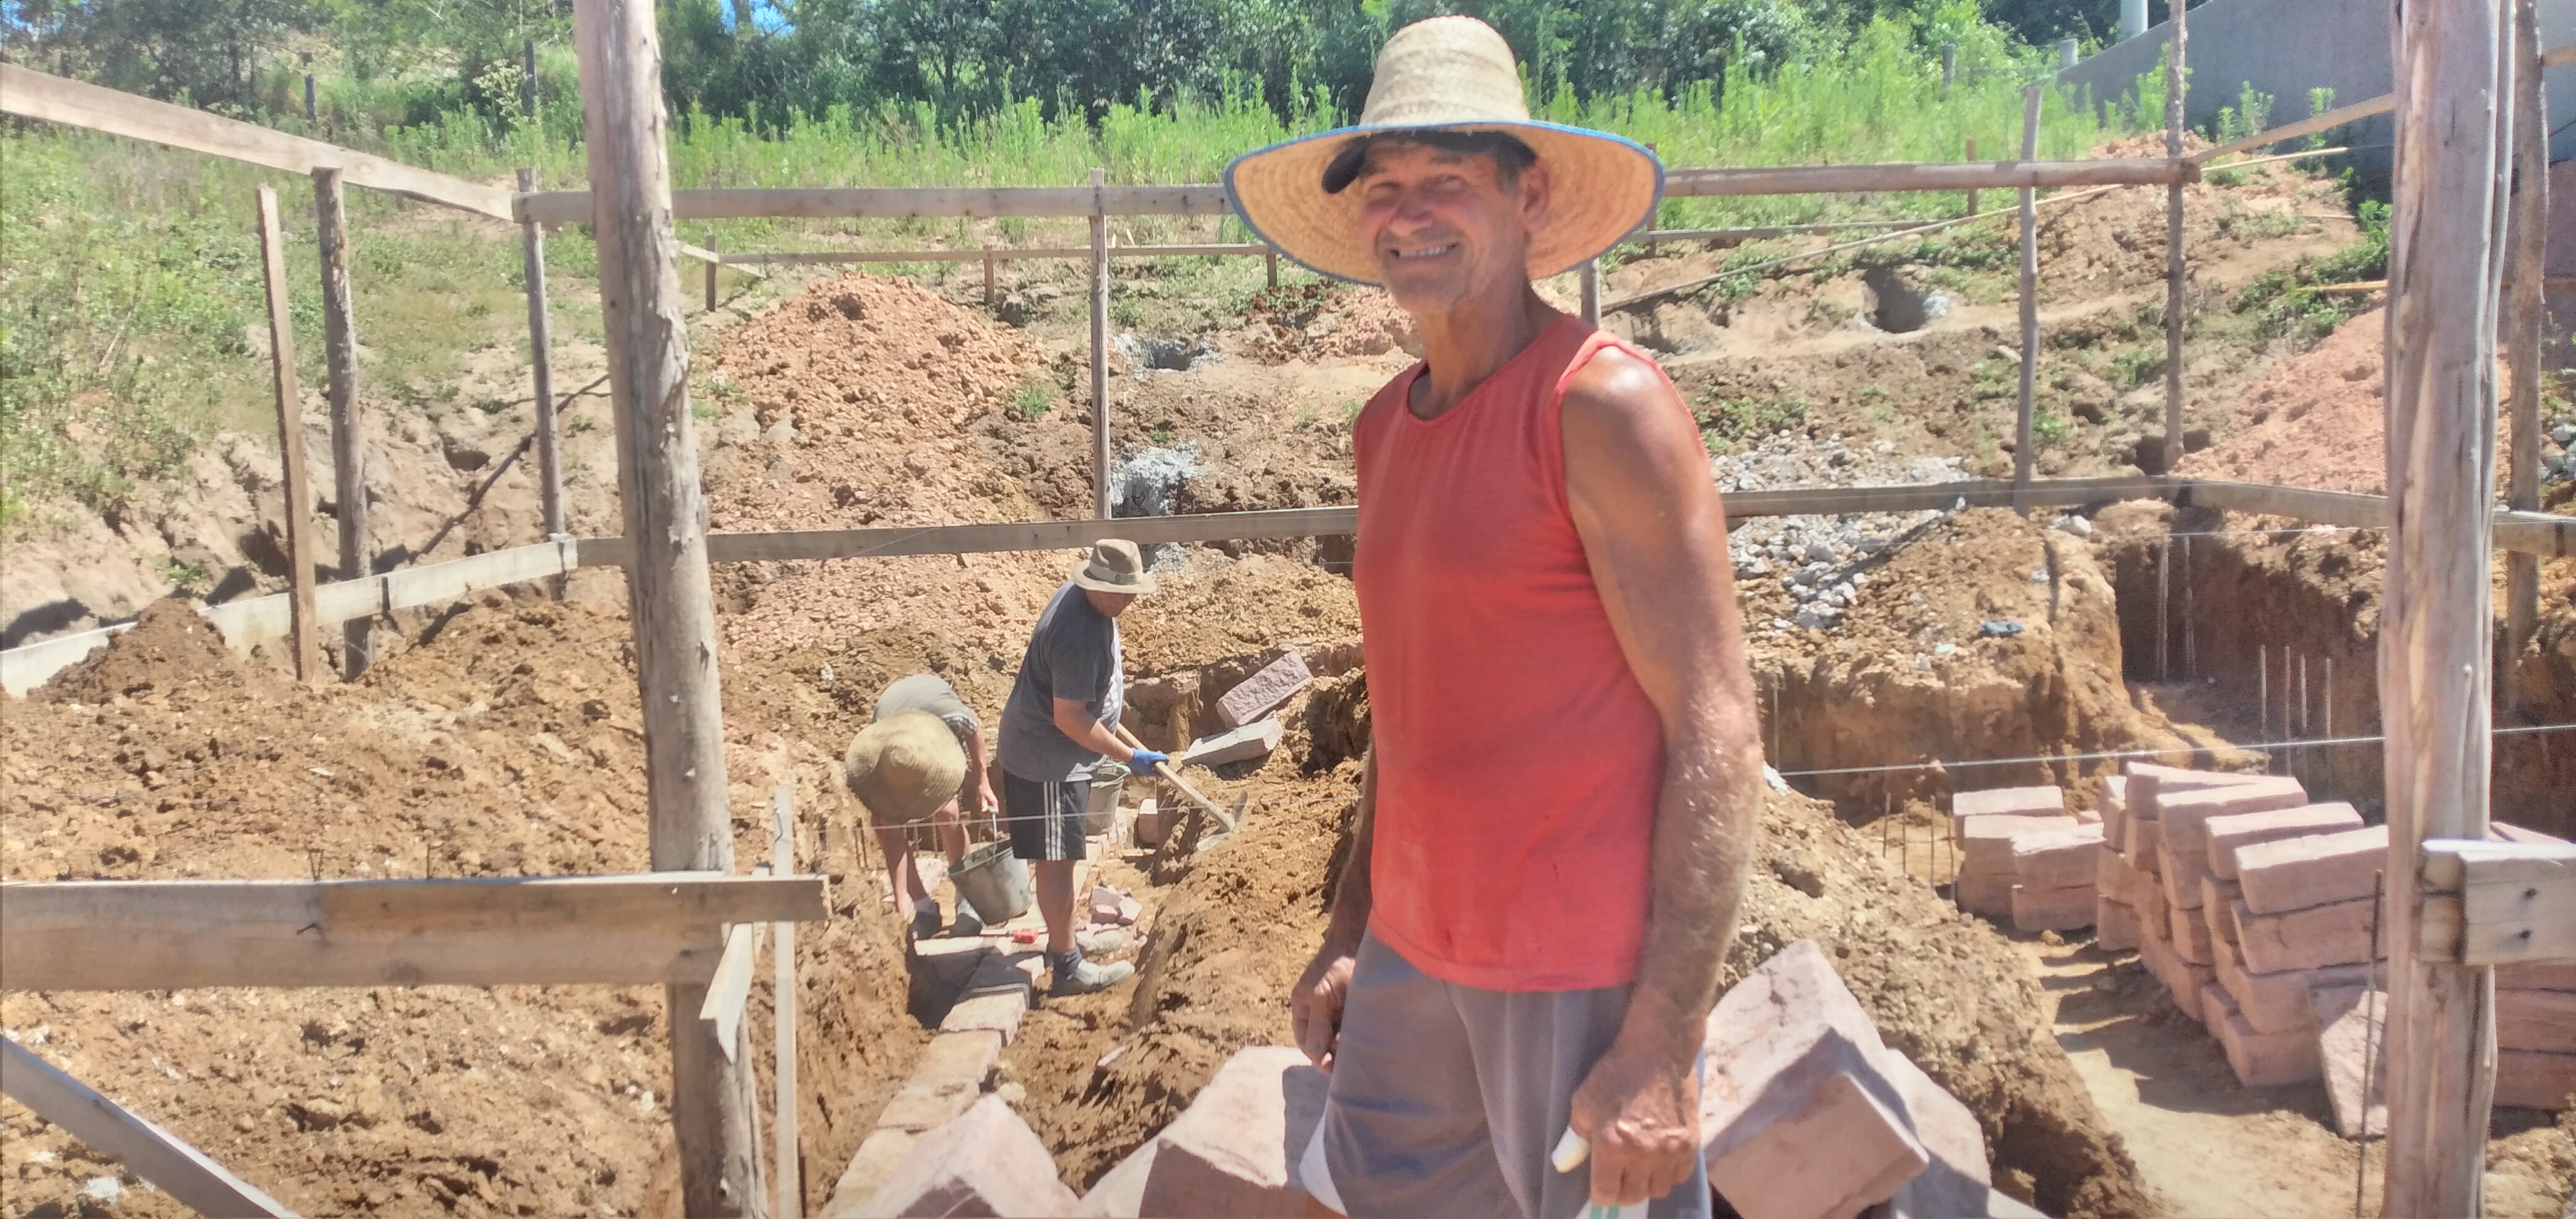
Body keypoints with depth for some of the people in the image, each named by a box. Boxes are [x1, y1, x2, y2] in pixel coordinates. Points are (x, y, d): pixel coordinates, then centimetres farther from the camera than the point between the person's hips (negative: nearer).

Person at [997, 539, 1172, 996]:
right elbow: (1069, 719, -28)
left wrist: (1110, 688, 33)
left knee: (1059, 857, 22)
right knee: (1055, 861, 1)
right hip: (1047, 760, -10)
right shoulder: (1078, 635, -32)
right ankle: (1069, 967, 11)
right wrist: (1131, 756, -21)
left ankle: (1064, 938, 37)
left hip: (1046, 750, 10)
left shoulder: (1084, 597, -2)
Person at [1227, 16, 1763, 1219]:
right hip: (1418, 956, 7)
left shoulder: (1605, 406, -14)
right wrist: (1351, 932, 16)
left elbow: (1715, 734, -17)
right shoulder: (1385, 425, 8)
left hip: (1582, 979, -7)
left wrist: (1661, 1050, -21)